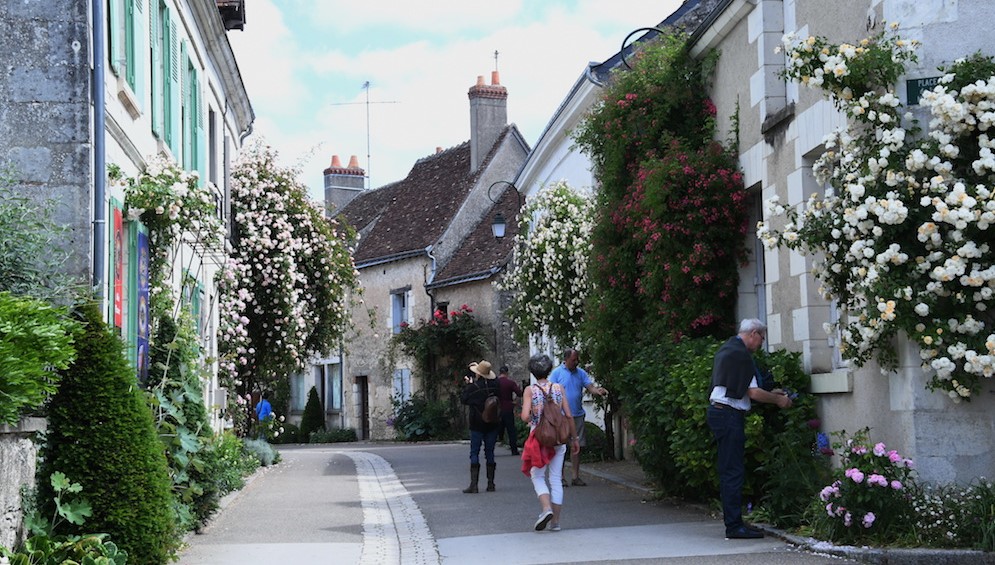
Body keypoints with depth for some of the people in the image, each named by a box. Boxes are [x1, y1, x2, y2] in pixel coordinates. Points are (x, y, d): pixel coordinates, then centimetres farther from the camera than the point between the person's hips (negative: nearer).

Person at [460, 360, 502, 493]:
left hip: (477, 424, -4)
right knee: (489, 452, 10)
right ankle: (491, 483, 9)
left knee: (474, 453, 0)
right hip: (493, 424, 4)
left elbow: (464, 399, -4)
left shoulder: (473, 387, -15)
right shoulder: (495, 386, -3)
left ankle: (473, 484, -6)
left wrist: (468, 384, 7)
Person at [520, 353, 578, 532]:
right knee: (556, 479, 8)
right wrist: (574, 439, 8)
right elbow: (569, 416, -1)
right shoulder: (559, 388, 0)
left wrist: (531, 421, 7)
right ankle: (555, 521, 9)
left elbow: (525, 416, -17)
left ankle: (546, 508, -15)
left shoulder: (530, 390, -6)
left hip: (538, 438, -2)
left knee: (537, 476, 10)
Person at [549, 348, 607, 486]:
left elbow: (591, 387, -1)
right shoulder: (557, 373, -3)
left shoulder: (581, 373, 9)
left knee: (577, 445, 6)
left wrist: (599, 391, -23)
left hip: (577, 415, 4)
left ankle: (576, 477, 13)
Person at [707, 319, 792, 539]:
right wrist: (778, 400, 1)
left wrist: (771, 393, 27)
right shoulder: (741, 354, -13)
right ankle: (734, 526, -9)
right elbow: (753, 393, -13)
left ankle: (732, 523, 14)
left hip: (717, 411, 10)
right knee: (734, 471, -9)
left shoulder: (726, 349, 18)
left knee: (729, 470, 12)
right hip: (729, 414, -10)